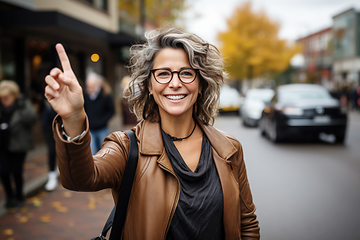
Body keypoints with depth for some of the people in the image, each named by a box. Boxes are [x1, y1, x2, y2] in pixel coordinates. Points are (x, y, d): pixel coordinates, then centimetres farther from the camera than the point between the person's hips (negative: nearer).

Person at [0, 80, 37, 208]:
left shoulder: (23, 104, -9)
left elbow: (32, 119, -25)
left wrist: (22, 107, -36)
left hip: (18, 146, -3)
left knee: (17, 172, 3)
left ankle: (19, 197, 27)